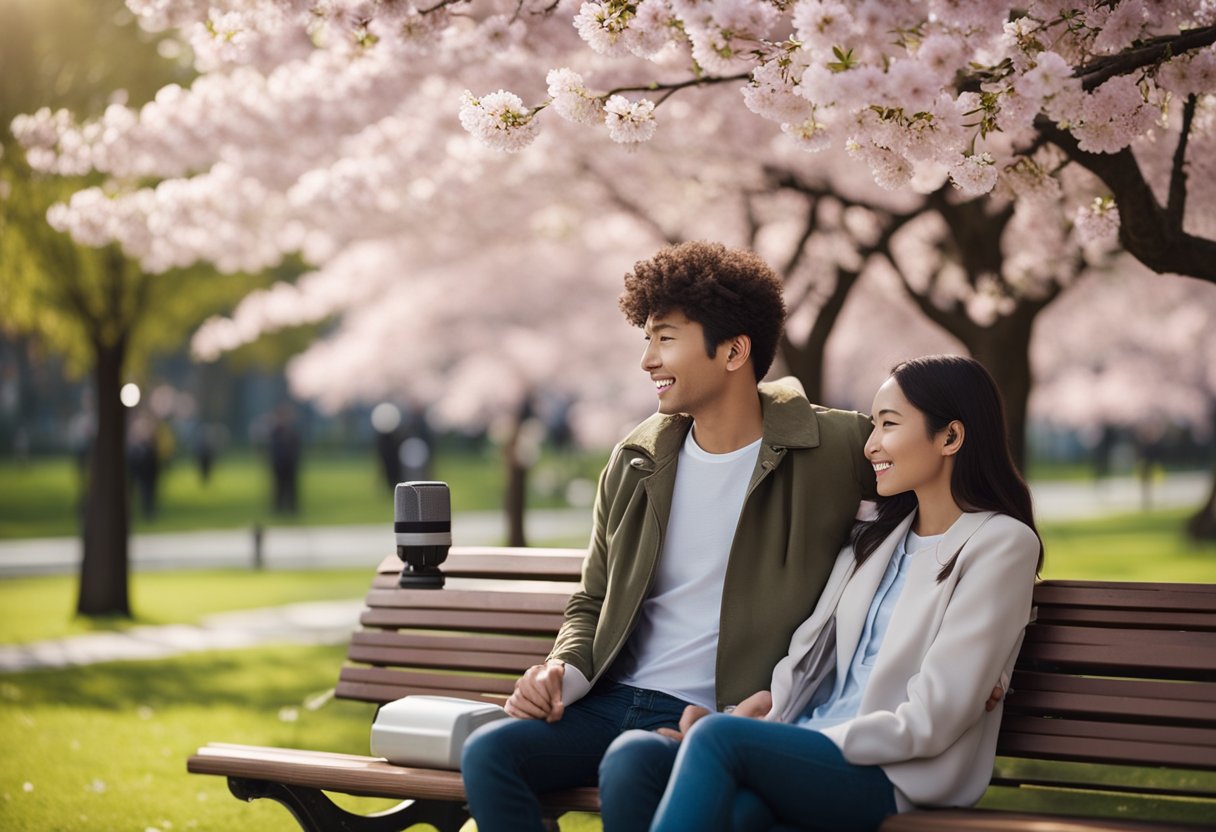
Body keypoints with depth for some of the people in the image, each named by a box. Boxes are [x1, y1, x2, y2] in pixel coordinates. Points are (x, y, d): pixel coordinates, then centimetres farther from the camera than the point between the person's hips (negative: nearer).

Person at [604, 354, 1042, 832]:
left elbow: (930, 721, -10)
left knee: (718, 738, -33)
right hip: (810, 750, 7)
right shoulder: (875, 540, 23)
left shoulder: (1001, 544, -2)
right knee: (636, 756, -22)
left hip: (897, 777, -6)